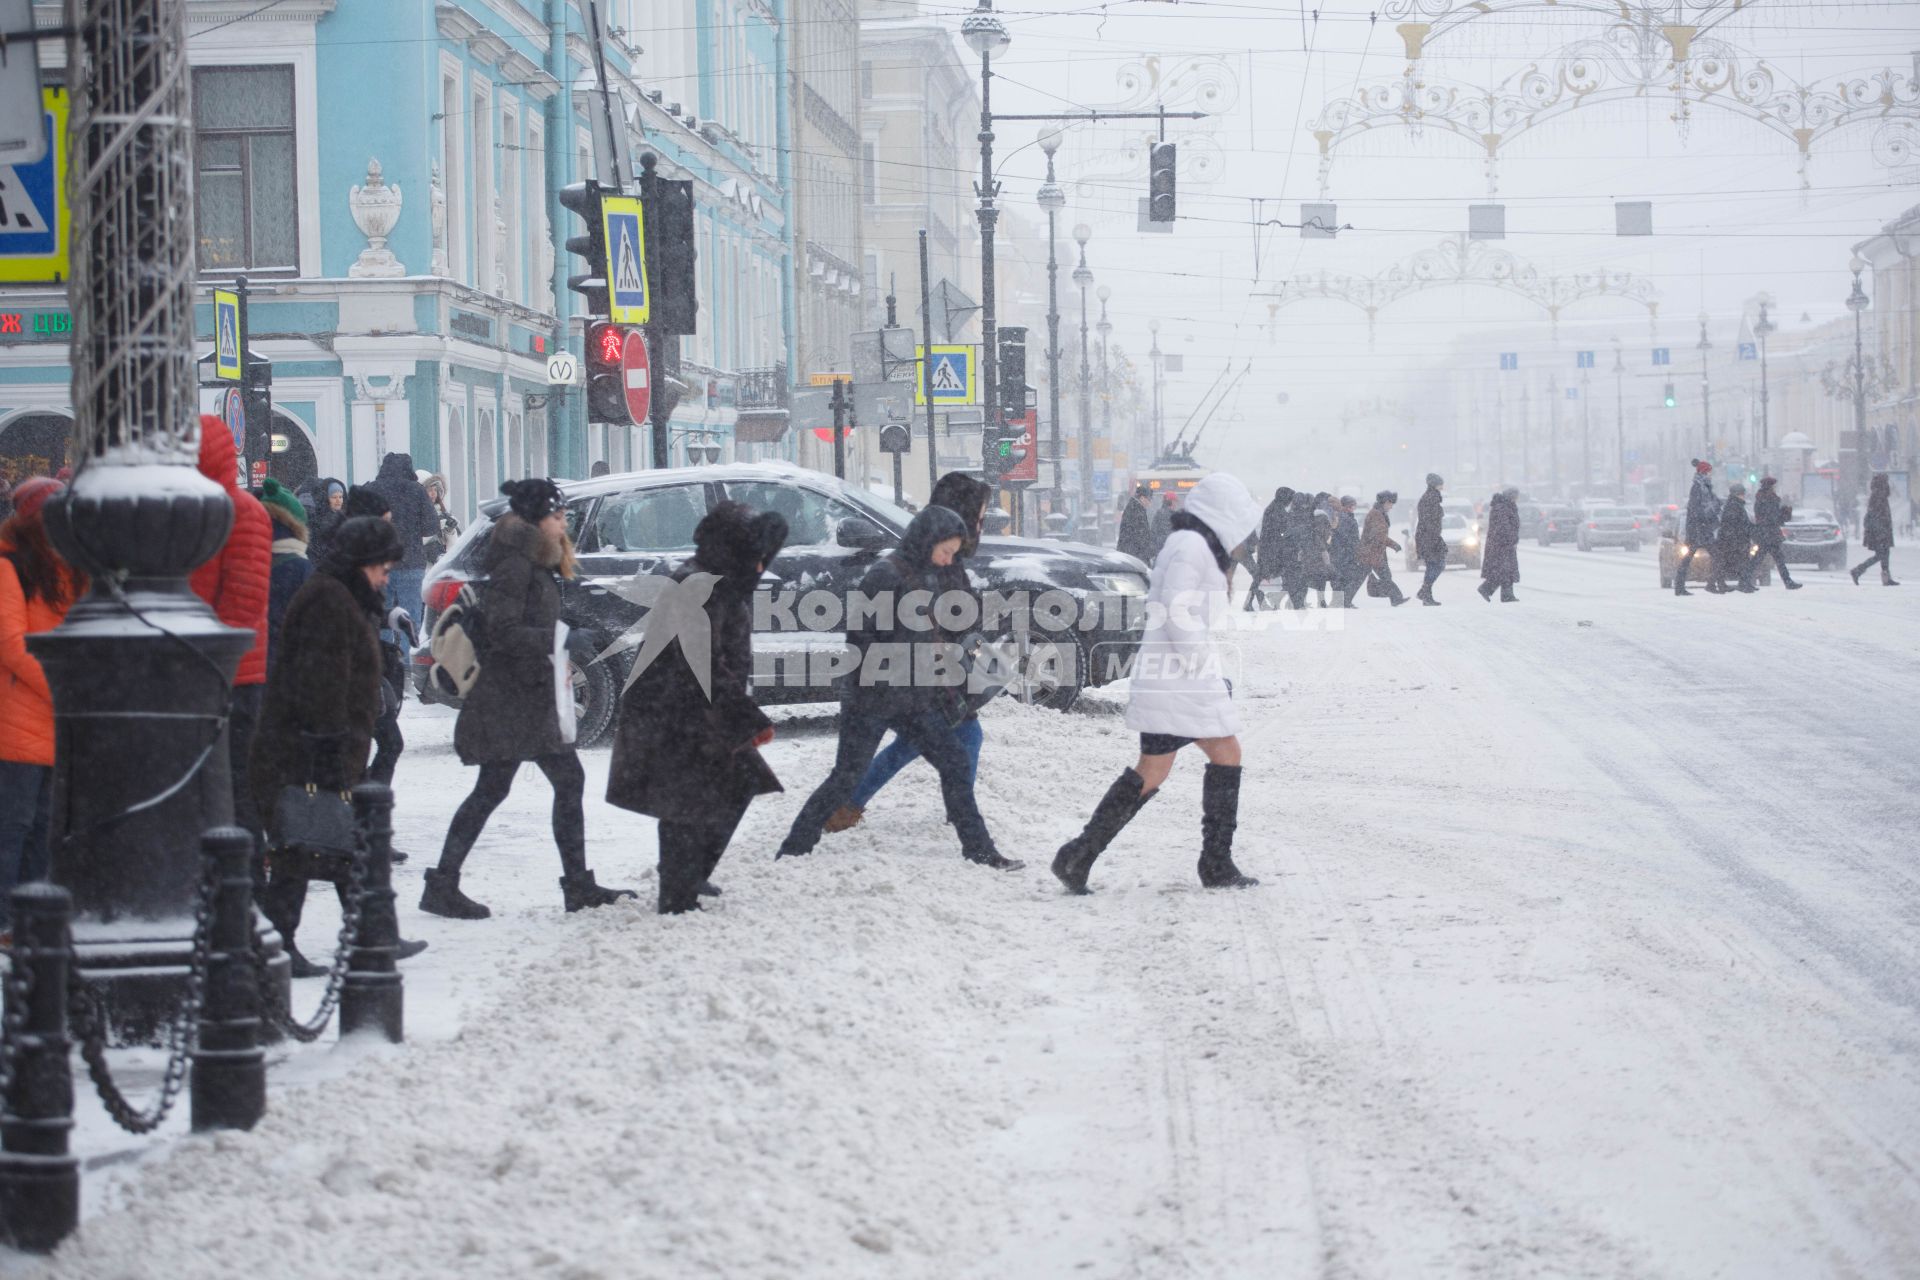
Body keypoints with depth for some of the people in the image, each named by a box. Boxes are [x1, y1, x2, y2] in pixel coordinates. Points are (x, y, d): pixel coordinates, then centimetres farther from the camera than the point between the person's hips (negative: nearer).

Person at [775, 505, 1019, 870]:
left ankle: (979, 850, 10)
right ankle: (794, 848, 7)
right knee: (847, 778, -3)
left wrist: (945, 694, 19)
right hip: (874, 701, -8)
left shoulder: (927, 577, 12)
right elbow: (859, 634, -19)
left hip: (915, 700, 8)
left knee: (955, 765, 4)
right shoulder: (886, 575, -15)